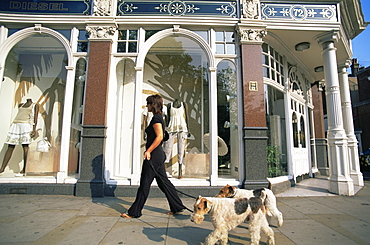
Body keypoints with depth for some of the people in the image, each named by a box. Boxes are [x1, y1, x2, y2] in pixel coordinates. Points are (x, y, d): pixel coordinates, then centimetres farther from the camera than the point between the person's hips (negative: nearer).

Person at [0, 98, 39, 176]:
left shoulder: (35, 106, 9)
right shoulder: (20, 105, 24)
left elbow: (35, 118, 0)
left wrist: (34, 129, -11)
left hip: (26, 125, -5)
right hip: (15, 125, 5)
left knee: (25, 146, -10)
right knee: (10, 147, 4)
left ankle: (24, 170, -9)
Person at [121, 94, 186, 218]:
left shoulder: (156, 118, -13)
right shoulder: (159, 117, 16)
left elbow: (159, 137, -23)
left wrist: (148, 151, -19)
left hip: (153, 155, -10)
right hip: (158, 154, 10)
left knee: (145, 183, 0)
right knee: (163, 181, 15)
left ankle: (134, 212, 14)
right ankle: (177, 207, 23)